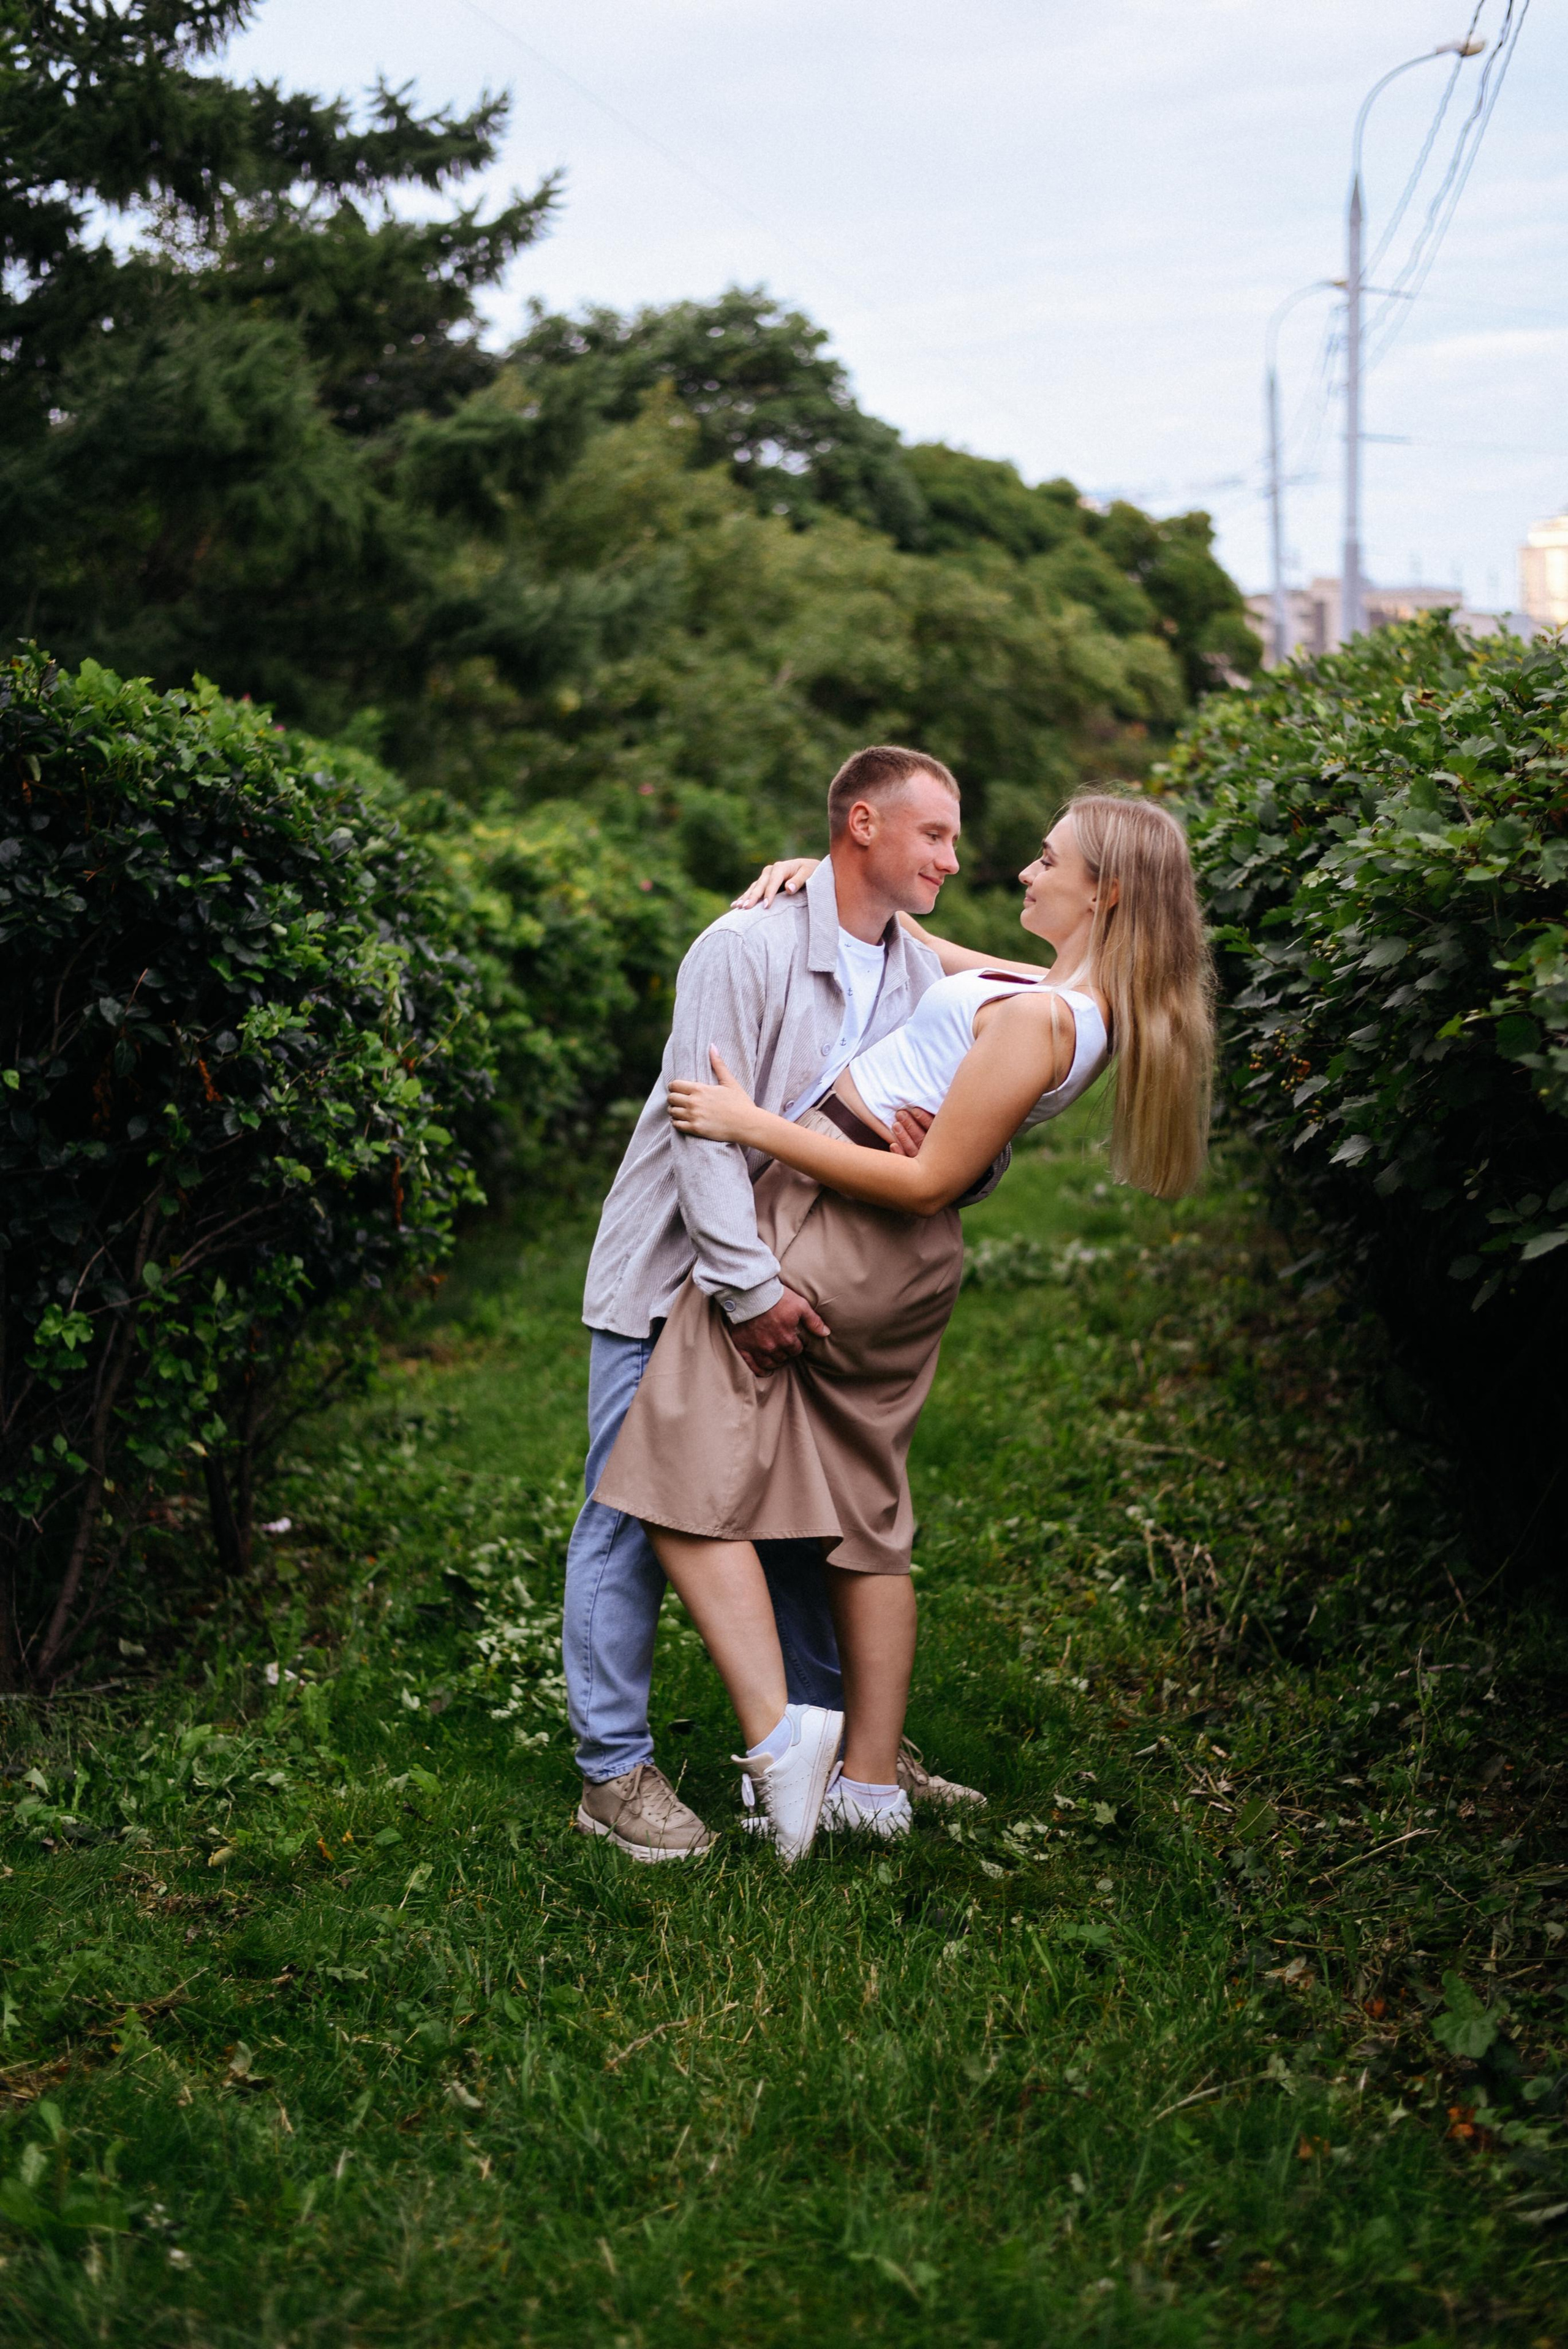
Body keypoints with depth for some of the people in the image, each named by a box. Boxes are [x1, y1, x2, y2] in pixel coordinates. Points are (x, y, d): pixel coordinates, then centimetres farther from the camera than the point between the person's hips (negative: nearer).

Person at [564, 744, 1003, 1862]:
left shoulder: (923, 976, 4)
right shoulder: (748, 948, -17)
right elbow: (703, 1128, -23)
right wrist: (750, 1286, -26)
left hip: (799, 1284, 7)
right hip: (674, 1277, -6)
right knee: (635, 1513, -3)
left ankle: (831, 1737, 24)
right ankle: (616, 1772, 5)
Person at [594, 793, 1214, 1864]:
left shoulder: (1034, 1019, -22)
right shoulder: (1082, 1001, 7)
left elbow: (926, 1182, -22)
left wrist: (752, 1124, -18)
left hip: (829, 1231, -10)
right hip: (909, 1262, 10)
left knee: (690, 1484, -5)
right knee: (866, 1515, 15)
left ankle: (778, 1734, -12)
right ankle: (872, 1785, 22)